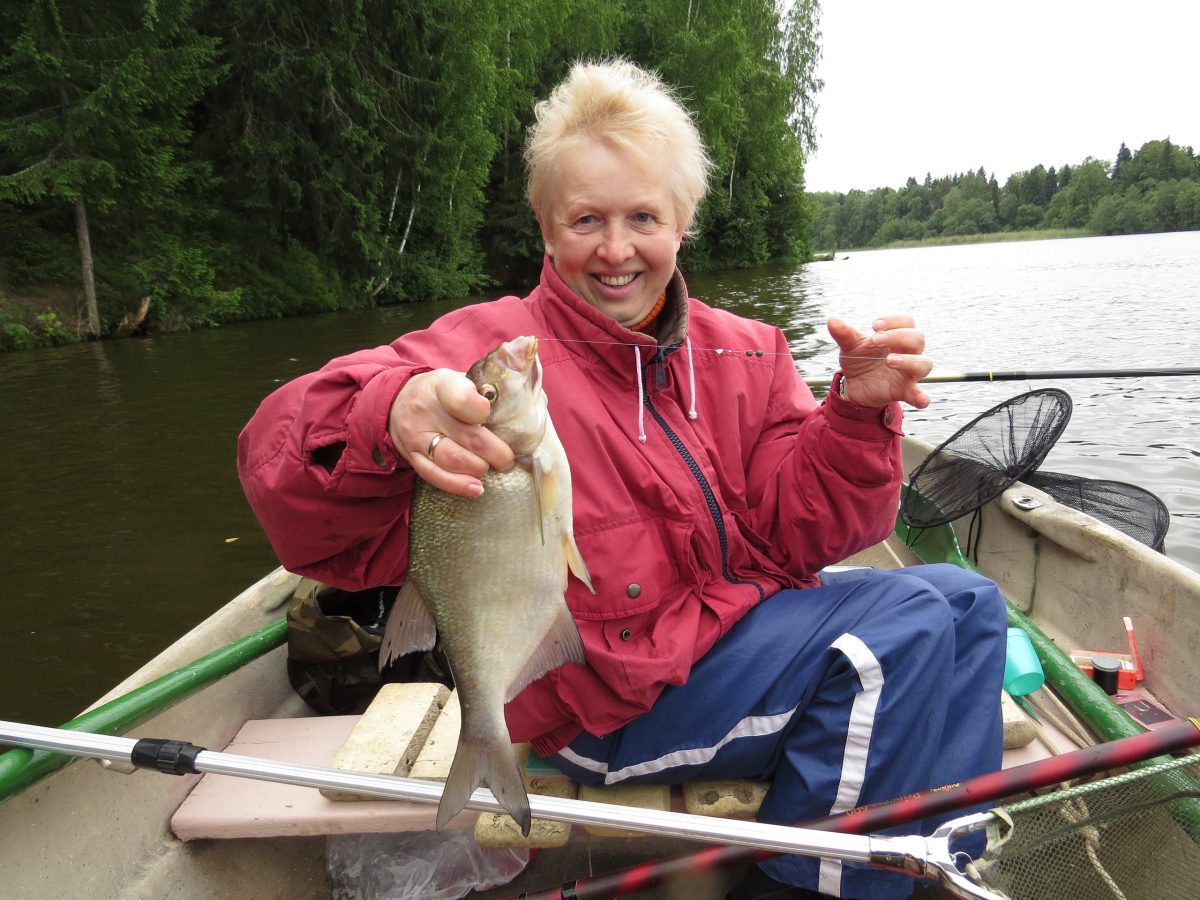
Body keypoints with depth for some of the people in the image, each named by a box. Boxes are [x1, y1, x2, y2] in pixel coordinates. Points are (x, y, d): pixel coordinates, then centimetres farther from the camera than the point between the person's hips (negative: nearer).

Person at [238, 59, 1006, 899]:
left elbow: (800, 532, -4)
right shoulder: (493, 351, -16)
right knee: (908, 621, -19)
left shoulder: (743, 353, 3)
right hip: (621, 697, -7)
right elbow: (287, 462, -27)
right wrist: (388, 419, -49)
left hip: (747, 622, 7)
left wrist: (860, 413, -20)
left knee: (967, 599, 10)